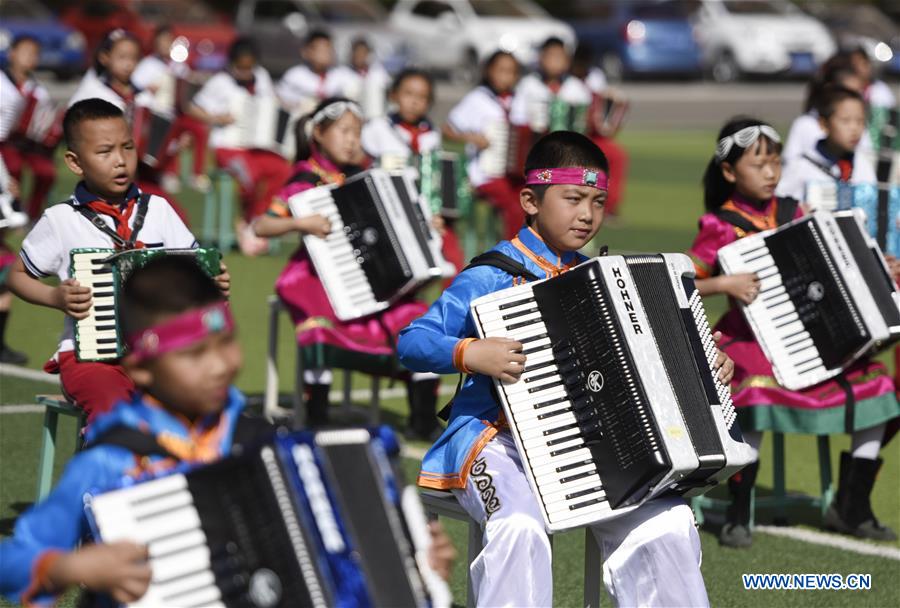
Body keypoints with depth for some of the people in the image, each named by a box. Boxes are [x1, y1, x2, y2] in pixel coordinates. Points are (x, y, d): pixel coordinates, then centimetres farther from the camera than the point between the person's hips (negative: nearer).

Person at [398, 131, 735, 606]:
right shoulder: (491, 277, -3)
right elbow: (410, 342, -8)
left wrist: (706, 365, 11)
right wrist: (470, 353, -25)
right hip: (498, 438, -5)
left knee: (670, 525, -16)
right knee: (521, 528, -35)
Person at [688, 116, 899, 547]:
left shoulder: (792, 214, 12)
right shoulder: (721, 226, -4)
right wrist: (724, 284, -23)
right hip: (750, 339, -6)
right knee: (757, 397, -35)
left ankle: (850, 507, 5)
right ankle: (738, 516, -18)